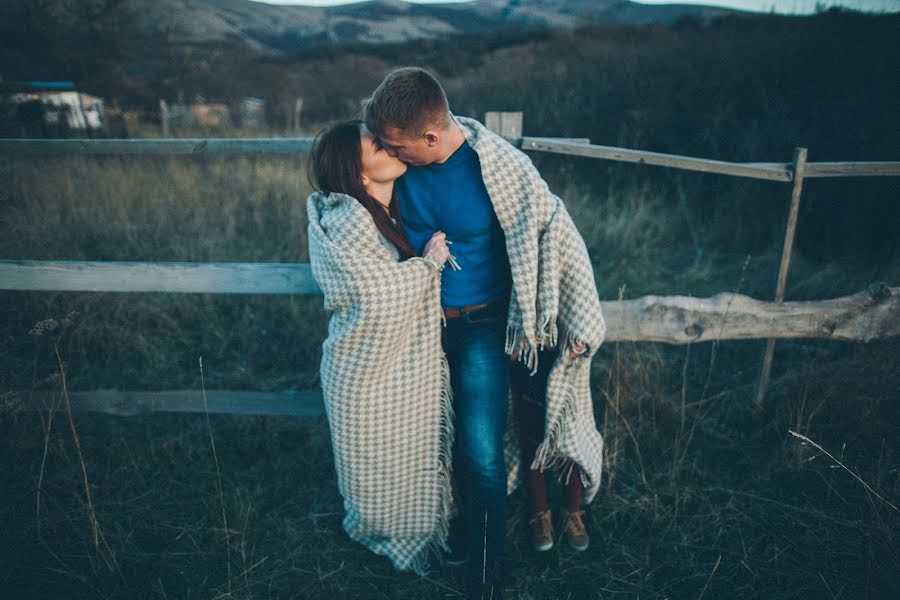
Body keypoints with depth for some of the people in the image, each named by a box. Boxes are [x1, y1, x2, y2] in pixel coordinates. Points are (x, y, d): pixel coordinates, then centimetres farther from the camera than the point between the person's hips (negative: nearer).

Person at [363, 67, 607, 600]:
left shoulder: (500, 167, -22)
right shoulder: (402, 162, -8)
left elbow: (557, 234, -14)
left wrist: (580, 325, -10)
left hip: (481, 326, -5)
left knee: (482, 455, -2)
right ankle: (467, 521, 47)